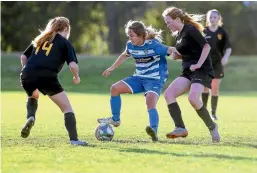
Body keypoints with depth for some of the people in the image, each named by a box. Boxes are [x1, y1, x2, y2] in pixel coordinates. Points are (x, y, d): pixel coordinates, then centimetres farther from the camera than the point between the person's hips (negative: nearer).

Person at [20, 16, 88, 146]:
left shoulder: (40, 39, 27)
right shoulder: (65, 43, 12)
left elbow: (24, 56, 23)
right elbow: (73, 65, -1)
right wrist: (76, 77, 17)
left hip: (27, 77, 5)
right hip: (47, 77, -5)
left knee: (33, 96, 38)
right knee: (67, 108, 6)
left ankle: (30, 117, 9)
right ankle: (74, 139, -5)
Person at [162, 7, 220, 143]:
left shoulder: (190, 30, -9)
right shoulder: (178, 35, 17)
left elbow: (206, 46, -17)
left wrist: (198, 64, -21)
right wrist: (177, 56, 9)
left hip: (202, 71, -9)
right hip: (188, 72, 9)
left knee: (193, 98, -29)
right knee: (168, 93, -11)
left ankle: (212, 127, -8)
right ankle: (180, 128, -15)